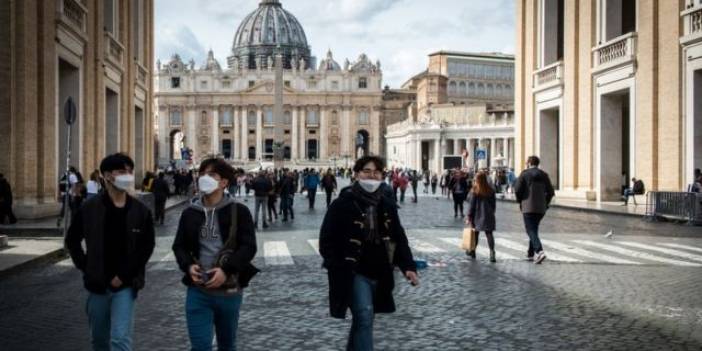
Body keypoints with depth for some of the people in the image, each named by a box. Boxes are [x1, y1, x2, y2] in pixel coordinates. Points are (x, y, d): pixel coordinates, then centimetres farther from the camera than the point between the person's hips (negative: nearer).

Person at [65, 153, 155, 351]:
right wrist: (85, 268, -2)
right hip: (97, 284, 2)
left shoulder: (140, 211, -4)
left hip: (125, 285, -2)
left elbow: (147, 246, -2)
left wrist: (124, 275, -8)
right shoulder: (89, 208, -3)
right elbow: (72, 240, 7)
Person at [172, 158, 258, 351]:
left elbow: (248, 246, -10)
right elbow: (179, 245, 10)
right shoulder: (190, 212, 5)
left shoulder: (239, 211, -5)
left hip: (229, 291, -1)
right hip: (197, 291, 1)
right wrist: (188, 266, -10)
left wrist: (226, 270, -23)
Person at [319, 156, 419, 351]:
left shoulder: (386, 205, 6)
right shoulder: (343, 204, -11)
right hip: (353, 273, -6)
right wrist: (338, 268, -20)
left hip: (378, 274, 6)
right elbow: (327, 239, -11)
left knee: (362, 317, 18)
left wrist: (408, 266, -6)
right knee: (365, 315, -18)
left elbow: (399, 238, 7)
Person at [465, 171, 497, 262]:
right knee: (489, 233, -1)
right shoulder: (491, 191, 2)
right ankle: (492, 252, -16)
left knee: (475, 233, 12)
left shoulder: (474, 191, -9)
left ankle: (472, 251, 26)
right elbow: (494, 204, 8)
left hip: (477, 215, -2)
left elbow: (471, 204, -8)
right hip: (488, 216, 2)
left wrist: (469, 216, -4)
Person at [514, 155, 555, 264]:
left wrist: (520, 201, 5)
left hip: (528, 207, -5)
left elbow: (517, 189, -11)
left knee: (531, 231, -7)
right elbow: (551, 192, 6)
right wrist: (545, 203, 16)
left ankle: (540, 251, -27)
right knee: (533, 229, 18)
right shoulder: (544, 175, 9)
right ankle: (530, 253, 24)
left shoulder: (524, 174, -4)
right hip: (541, 208, 5)